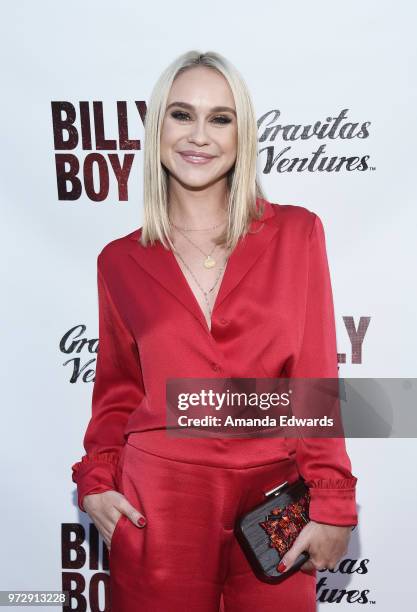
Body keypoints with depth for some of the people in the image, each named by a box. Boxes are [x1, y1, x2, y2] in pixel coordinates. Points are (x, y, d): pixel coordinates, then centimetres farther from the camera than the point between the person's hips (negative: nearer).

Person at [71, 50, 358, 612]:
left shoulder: (296, 233, -1)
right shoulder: (121, 261, 2)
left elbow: (316, 379, -2)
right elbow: (117, 388, 11)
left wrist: (331, 503, -5)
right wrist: (96, 482, -2)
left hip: (273, 502, 0)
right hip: (158, 502, 1)